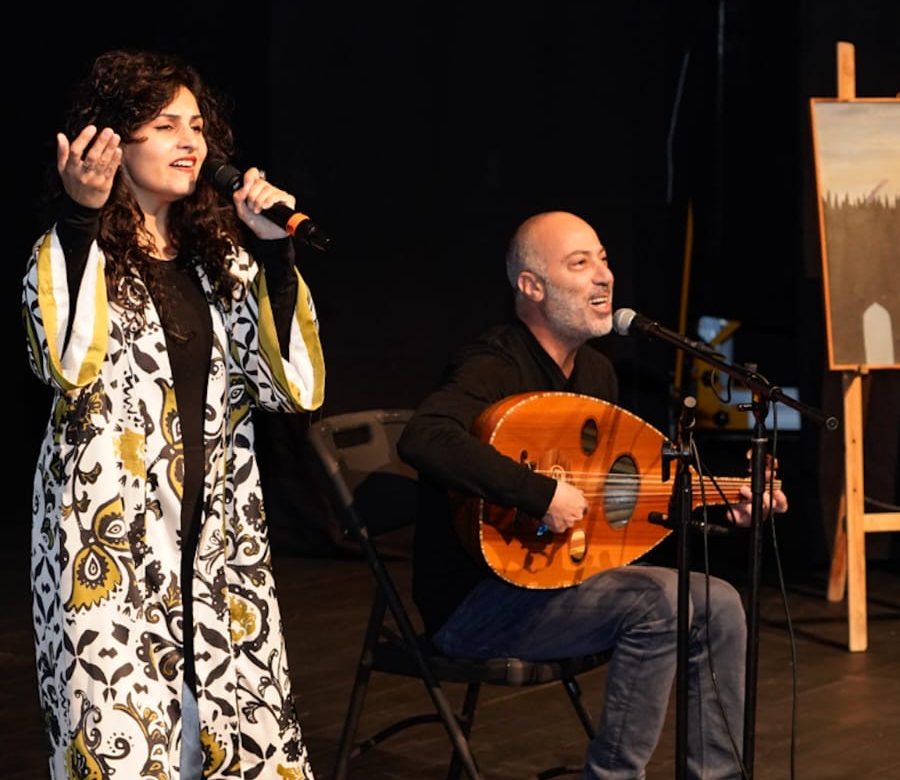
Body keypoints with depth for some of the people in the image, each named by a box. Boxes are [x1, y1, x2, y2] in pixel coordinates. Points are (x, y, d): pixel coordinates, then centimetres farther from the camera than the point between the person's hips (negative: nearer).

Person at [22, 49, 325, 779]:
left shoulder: (222, 257, 11)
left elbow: (298, 386, -1)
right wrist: (79, 216, -25)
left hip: (218, 543, 4)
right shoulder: (72, 252, -1)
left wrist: (274, 251, -7)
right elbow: (69, 365, -23)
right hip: (108, 541, -4)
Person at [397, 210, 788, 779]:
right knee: (658, 599, -24)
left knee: (717, 605, -1)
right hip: (473, 600, -9)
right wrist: (542, 492, -38)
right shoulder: (495, 368, -19)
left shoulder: (597, 371, 8)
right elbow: (423, 439, -40)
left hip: (552, 579, 9)